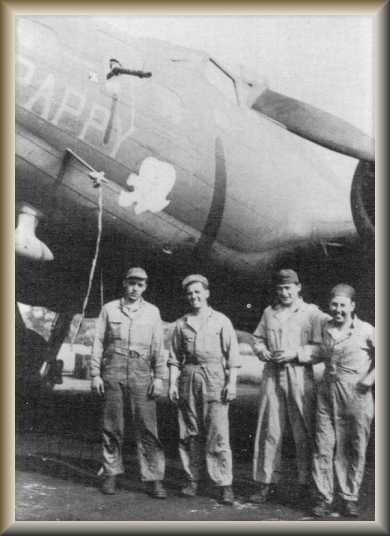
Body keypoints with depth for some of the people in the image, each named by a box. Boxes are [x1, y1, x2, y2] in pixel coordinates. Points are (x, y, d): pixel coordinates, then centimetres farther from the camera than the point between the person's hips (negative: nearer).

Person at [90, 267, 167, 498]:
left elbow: (158, 347, 7)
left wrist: (159, 377, -2)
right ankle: (111, 474, 18)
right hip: (113, 373, 1)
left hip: (142, 374, 0)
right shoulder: (109, 309, 10)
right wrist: (95, 374, 1)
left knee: (147, 427, -4)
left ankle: (154, 478, 1)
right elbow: (98, 343, 8)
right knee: (112, 427, 5)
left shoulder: (152, 311, 10)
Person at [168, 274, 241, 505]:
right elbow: (175, 358, 15)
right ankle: (193, 479, 18)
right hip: (188, 378, 3)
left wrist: (232, 383, -7)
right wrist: (172, 383, 6)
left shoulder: (221, 321, 5)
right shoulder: (181, 324, 13)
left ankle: (225, 484, 0)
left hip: (214, 378, -3)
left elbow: (233, 355, 1)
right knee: (190, 433, 6)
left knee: (218, 434, -7)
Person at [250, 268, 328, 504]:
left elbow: (321, 348, -4)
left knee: (303, 433, 4)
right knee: (269, 430, 3)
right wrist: (262, 351, -2)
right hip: (272, 376, 3)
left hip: (300, 377, -3)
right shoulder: (269, 312, 15)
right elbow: (258, 339, 20)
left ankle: (304, 483, 18)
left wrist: (295, 354, -15)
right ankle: (266, 483, 11)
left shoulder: (312, 313, 0)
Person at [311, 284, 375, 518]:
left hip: (356, 394, -3)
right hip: (328, 392, 3)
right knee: (324, 446, 1)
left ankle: (350, 499, 20)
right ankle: (324, 498, 11)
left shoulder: (366, 331, -5)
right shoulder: (325, 328, 8)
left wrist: (370, 378, -7)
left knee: (355, 449, 6)